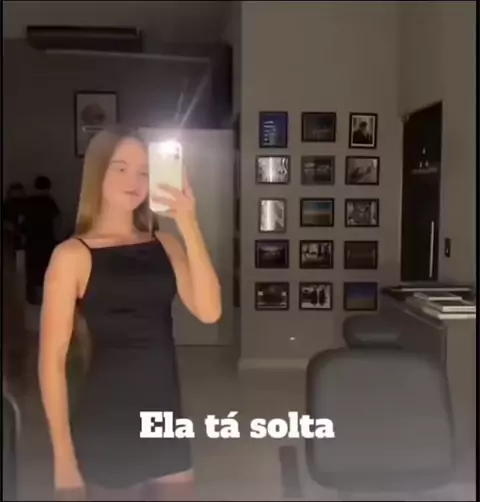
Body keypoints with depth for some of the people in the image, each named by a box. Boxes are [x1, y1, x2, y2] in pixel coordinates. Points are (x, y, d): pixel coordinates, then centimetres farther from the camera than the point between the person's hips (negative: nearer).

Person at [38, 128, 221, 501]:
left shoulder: (165, 244, 3)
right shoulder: (74, 255, -9)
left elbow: (209, 311, -11)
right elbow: (53, 359, -9)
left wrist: (189, 227, -19)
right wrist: (64, 454, -10)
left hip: (166, 420, 4)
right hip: (104, 428, -4)